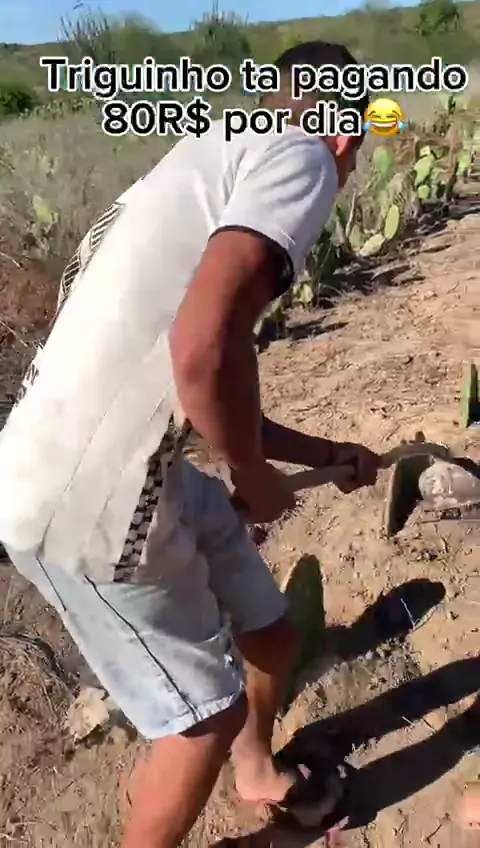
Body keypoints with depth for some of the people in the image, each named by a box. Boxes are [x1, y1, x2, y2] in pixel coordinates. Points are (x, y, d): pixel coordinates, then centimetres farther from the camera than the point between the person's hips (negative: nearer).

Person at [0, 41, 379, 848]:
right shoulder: (295, 155, -10)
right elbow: (203, 351, -29)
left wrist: (326, 453, 35)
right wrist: (257, 480, -8)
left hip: (137, 472, 9)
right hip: (86, 502, -9)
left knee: (270, 635, 25)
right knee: (206, 713, 14)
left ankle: (258, 772, 57)